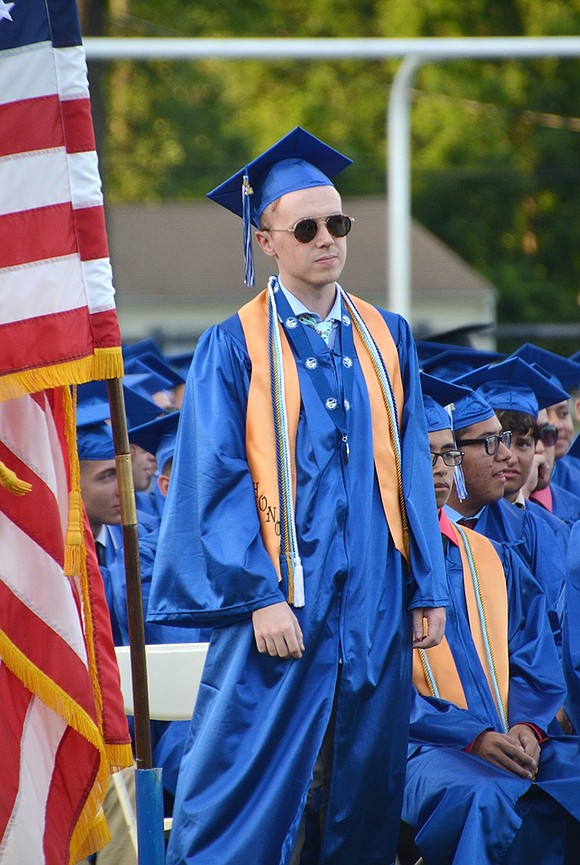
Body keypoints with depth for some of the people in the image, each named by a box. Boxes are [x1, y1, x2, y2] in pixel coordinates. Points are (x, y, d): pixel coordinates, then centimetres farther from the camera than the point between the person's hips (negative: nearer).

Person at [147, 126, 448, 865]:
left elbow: (411, 468, 12)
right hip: (281, 602, -5)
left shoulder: (385, 338, 12)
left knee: (369, 796, 8)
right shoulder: (233, 349, -2)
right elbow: (217, 481, -7)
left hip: (374, 605, 5)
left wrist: (428, 588, 5)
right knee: (244, 800, -7)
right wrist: (259, 597, -16)